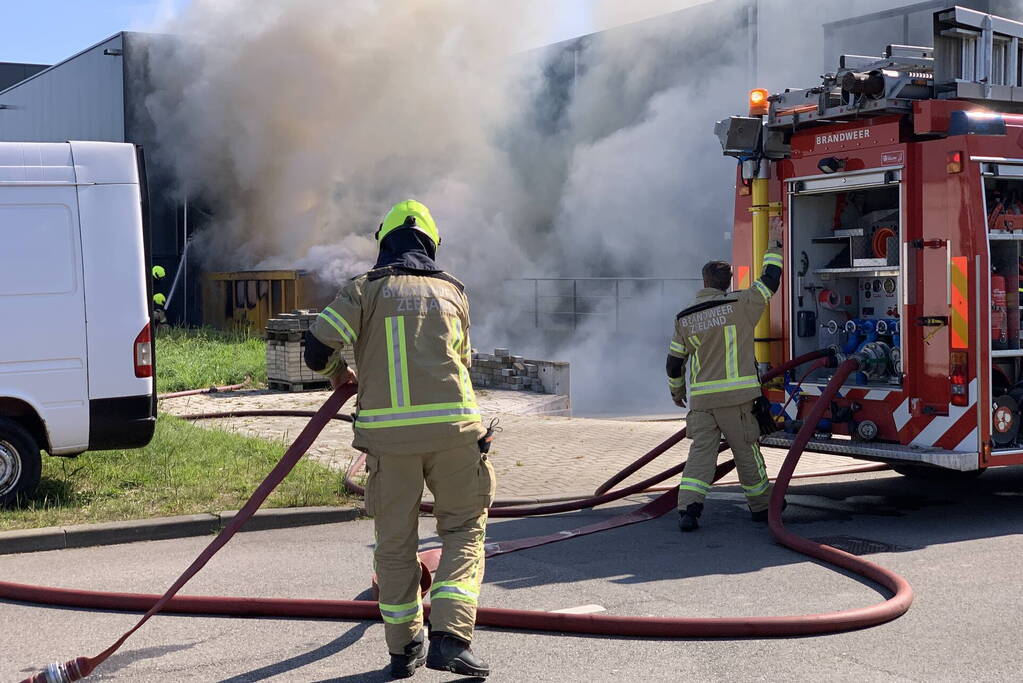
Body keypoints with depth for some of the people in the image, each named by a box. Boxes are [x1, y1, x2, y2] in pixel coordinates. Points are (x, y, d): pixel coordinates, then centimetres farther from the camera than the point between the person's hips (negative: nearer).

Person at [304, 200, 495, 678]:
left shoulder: (364, 290, 6)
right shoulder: (452, 292, 14)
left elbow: (318, 348, -2)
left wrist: (339, 373, 19)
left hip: (388, 431, 0)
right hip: (452, 425, 1)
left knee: (395, 541, 11)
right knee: (464, 531, 10)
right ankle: (450, 635, -5)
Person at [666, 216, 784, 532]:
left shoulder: (684, 319, 6)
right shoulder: (741, 305, -3)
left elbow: (674, 361, 12)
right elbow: (770, 280, 8)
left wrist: (676, 390, 28)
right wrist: (775, 243, 19)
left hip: (700, 399, 2)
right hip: (736, 398, -2)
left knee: (701, 452, 1)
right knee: (746, 453, 10)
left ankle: (688, 509, -12)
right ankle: (761, 506, 23)